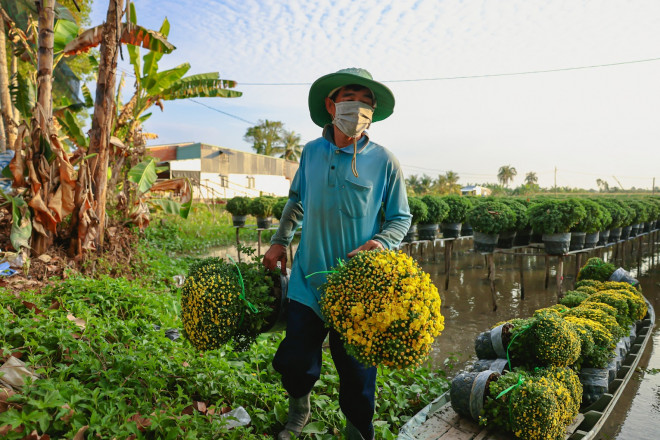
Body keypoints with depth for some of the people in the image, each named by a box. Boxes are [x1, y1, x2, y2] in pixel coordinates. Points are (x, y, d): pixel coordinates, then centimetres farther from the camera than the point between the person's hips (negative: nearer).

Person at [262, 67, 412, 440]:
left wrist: (380, 243, -19)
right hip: (308, 280, 3)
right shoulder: (312, 152, 4)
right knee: (294, 361, 12)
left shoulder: (384, 162, -6)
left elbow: (401, 219, 0)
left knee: (357, 370, 8)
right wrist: (280, 241, 15)